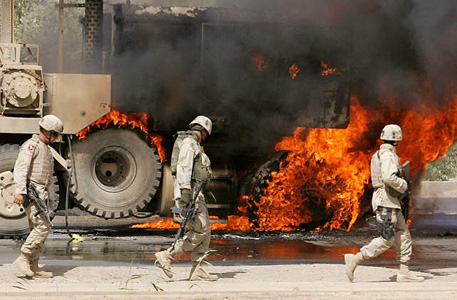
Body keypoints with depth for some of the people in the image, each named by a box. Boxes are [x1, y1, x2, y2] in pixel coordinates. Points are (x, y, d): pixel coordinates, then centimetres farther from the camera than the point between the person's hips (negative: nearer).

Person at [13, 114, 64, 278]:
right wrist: (20, 191, -27)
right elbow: (21, 168, -17)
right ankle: (23, 258, -15)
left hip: (40, 193, 10)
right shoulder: (31, 145, -8)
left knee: (37, 229, 6)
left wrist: (46, 197, 28)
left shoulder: (46, 148, 22)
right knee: (43, 226, -18)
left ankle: (33, 266, 8)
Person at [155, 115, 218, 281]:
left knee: (205, 231, 6)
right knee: (201, 231, -13)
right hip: (188, 190, -10)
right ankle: (167, 255, -11)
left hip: (195, 192, 10)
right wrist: (185, 191, -27)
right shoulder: (190, 142, -8)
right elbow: (184, 166, -19)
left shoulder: (194, 145, 23)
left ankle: (197, 270, 4)